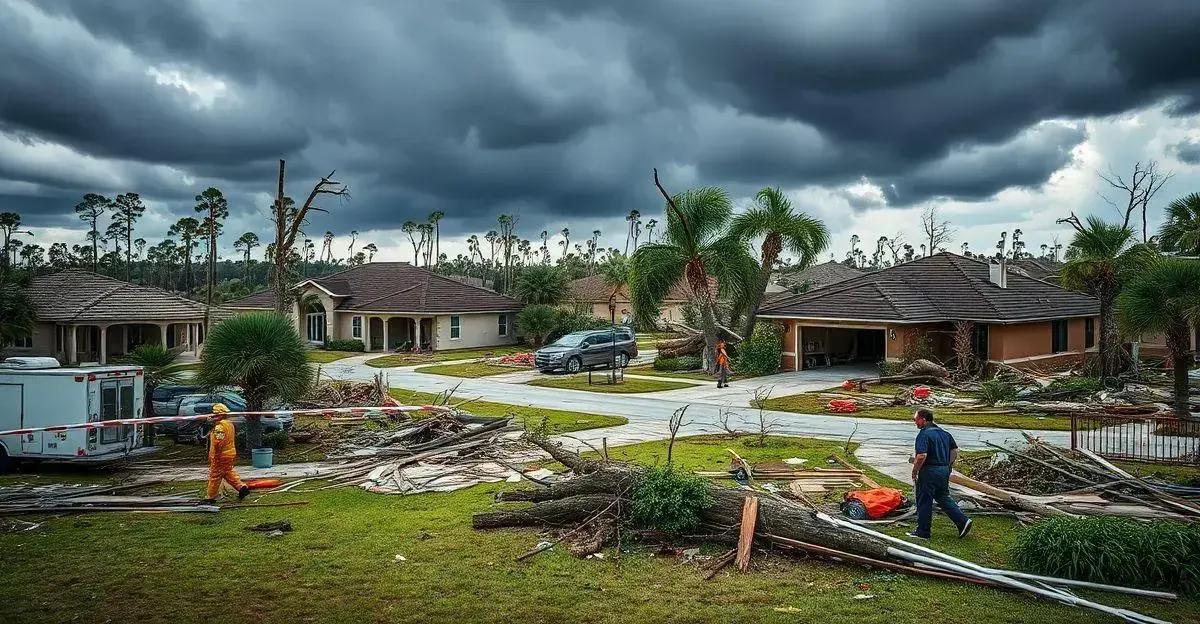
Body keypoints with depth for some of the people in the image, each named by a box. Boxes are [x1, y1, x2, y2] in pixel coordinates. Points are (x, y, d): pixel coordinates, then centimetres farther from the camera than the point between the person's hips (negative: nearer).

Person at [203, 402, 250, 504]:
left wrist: (214, 456, -20)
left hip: (221, 456, -9)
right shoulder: (229, 424, 9)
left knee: (214, 476, 3)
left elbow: (218, 443, -25)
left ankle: (211, 497, 12)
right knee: (229, 473, 20)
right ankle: (242, 487, 10)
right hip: (231, 453, 9)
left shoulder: (219, 427, -21)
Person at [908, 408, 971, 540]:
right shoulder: (944, 432, 11)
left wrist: (914, 472, -14)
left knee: (924, 502, 3)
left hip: (929, 471, -8)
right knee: (943, 498, 21)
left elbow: (922, 456, -26)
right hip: (944, 470, 8)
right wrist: (948, 467, 20)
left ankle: (922, 532, 10)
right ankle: (963, 521, 13)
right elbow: (955, 451, 15)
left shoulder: (924, 434, -17)